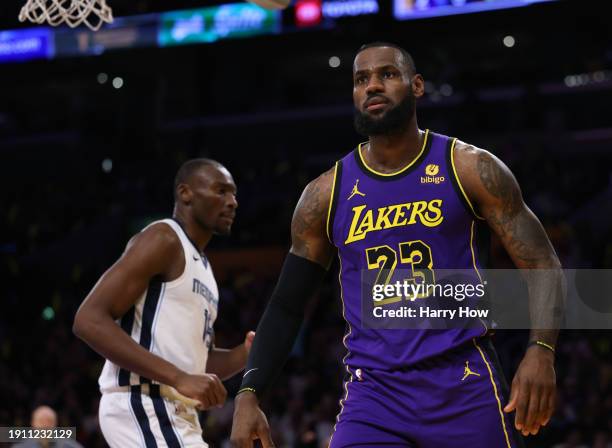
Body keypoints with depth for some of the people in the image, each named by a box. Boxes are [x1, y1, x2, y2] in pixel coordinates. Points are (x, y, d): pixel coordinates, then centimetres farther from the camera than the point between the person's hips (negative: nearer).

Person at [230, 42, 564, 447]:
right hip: (373, 393, 1)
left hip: (464, 385, -1)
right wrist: (249, 395, 1)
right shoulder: (326, 194, 7)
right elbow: (287, 307, 13)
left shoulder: (469, 168, 0)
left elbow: (543, 266, -2)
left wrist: (542, 350, -19)